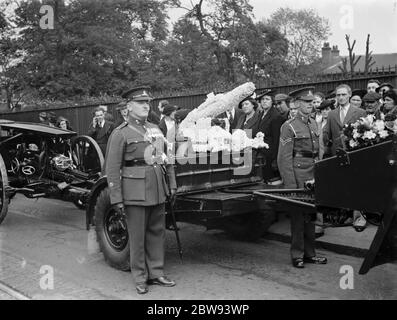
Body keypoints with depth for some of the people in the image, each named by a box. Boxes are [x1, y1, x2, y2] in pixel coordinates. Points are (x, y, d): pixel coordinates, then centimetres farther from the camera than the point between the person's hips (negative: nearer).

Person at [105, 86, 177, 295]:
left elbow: (166, 158, 18)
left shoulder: (155, 129, 13)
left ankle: (156, 273, 25)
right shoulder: (120, 133, -5)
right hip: (135, 191, -5)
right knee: (137, 236, 4)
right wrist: (116, 198, -12)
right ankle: (140, 278, 18)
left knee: (157, 232, 12)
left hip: (158, 189, 6)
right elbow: (112, 168, -8)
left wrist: (172, 184, 13)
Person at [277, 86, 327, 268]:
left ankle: (309, 253, 18)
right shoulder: (289, 127, -8)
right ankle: (297, 255, 9)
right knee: (298, 215, -1)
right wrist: (291, 184, -15)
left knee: (310, 214, 9)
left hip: (313, 176, 6)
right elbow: (284, 158, -11)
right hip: (298, 175, -6)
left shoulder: (313, 124, 14)